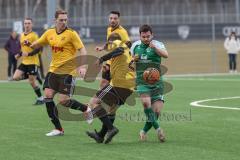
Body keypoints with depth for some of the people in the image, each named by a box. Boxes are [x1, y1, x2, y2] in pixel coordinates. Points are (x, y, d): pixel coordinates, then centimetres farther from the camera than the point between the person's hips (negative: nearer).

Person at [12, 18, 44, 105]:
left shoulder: (34, 35, -11)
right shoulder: (21, 35, 11)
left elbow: (38, 49, -17)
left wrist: (28, 54, -28)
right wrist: (19, 54, 5)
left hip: (33, 62, -7)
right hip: (24, 62, 7)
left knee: (32, 82, -4)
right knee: (15, 77, -7)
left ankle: (40, 98, 12)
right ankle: (29, 76, 16)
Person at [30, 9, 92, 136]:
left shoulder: (71, 34, -9)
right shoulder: (49, 33, 7)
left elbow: (82, 50, -11)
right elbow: (37, 44, 18)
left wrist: (82, 66, -24)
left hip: (68, 72, -6)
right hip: (53, 70, 6)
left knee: (63, 101, -11)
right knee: (48, 96, -6)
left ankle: (86, 109, 19)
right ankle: (58, 129, 3)